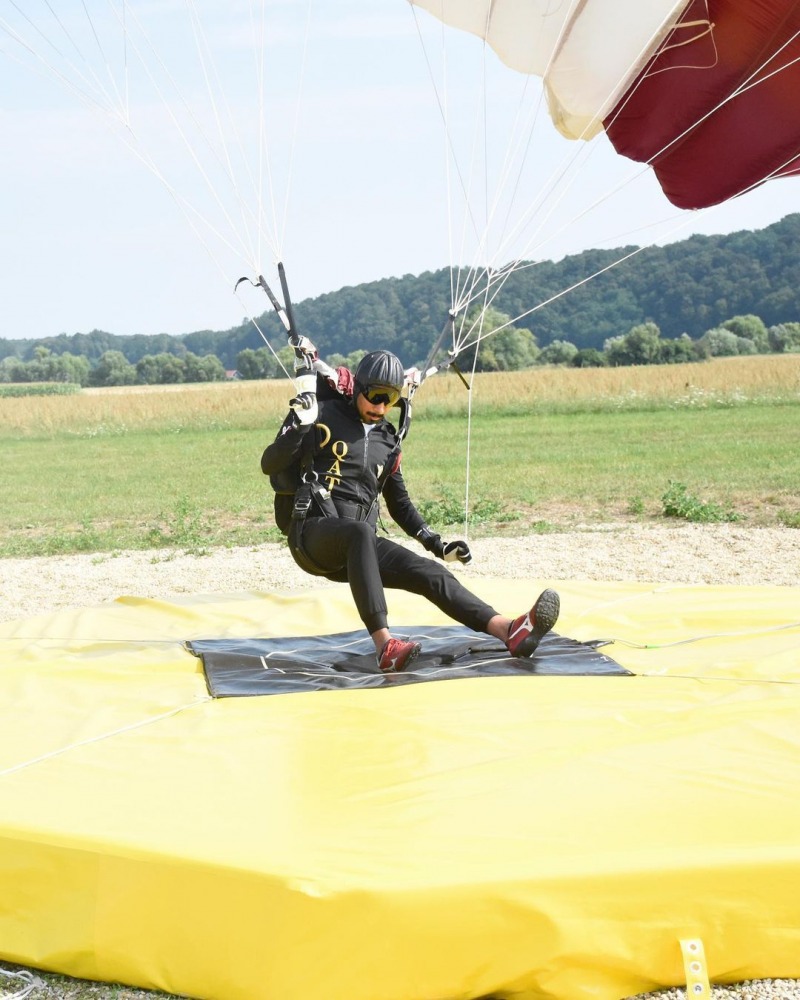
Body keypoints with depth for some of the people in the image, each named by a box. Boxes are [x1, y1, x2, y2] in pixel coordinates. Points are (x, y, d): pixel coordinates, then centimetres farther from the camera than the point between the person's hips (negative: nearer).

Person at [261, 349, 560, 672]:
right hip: (312, 533, -6)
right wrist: (300, 424, -24)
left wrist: (436, 544, 18)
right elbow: (269, 465, -7)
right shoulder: (324, 417, -2)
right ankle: (385, 646, -49)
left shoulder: (388, 442, 17)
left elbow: (399, 502, 27)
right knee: (360, 532, -39)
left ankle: (511, 631, -25)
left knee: (430, 572, -14)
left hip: (353, 549, 6)